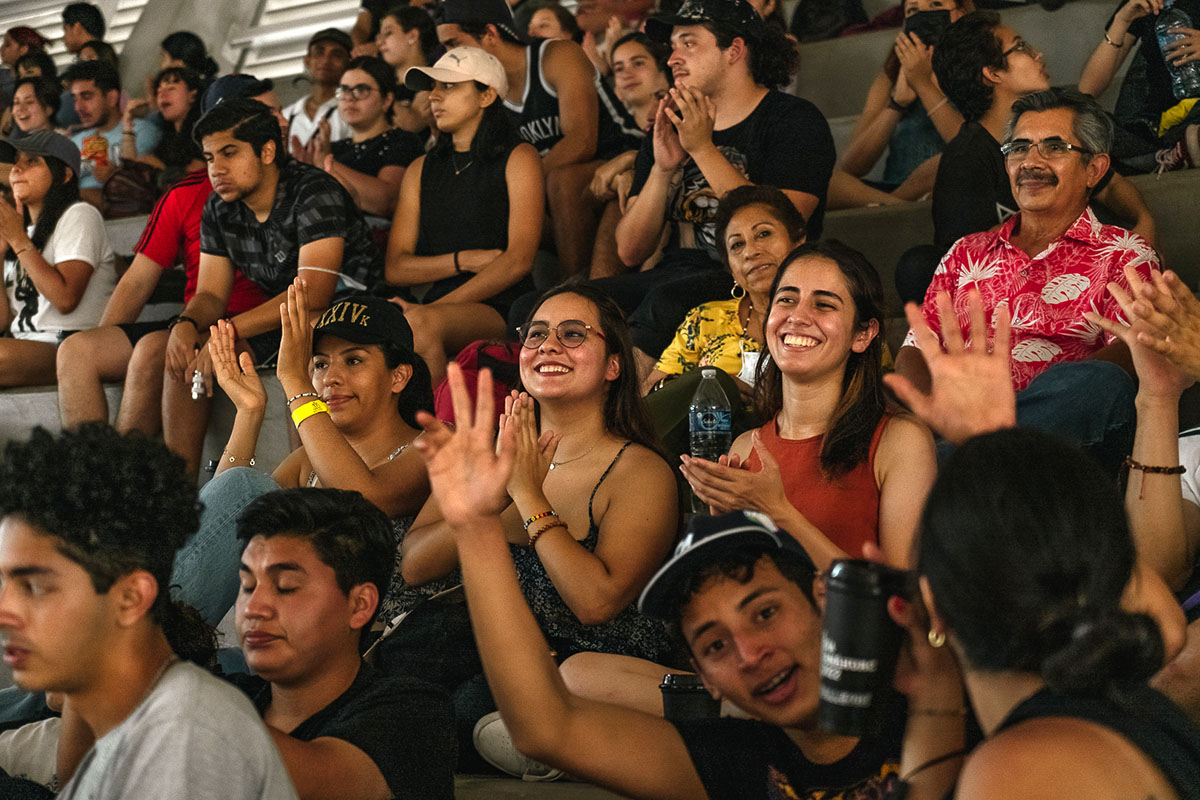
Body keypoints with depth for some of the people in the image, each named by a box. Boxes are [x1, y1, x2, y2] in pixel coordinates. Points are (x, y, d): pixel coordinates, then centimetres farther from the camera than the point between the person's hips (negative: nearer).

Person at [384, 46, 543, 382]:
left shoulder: (518, 158, 6)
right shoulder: (420, 169, 21)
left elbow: (518, 260, -7)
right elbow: (396, 268, 14)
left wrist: (437, 306, -15)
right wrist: (465, 260, -4)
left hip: (498, 310, -4)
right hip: (435, 302, 4)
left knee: (420, 322, -37)